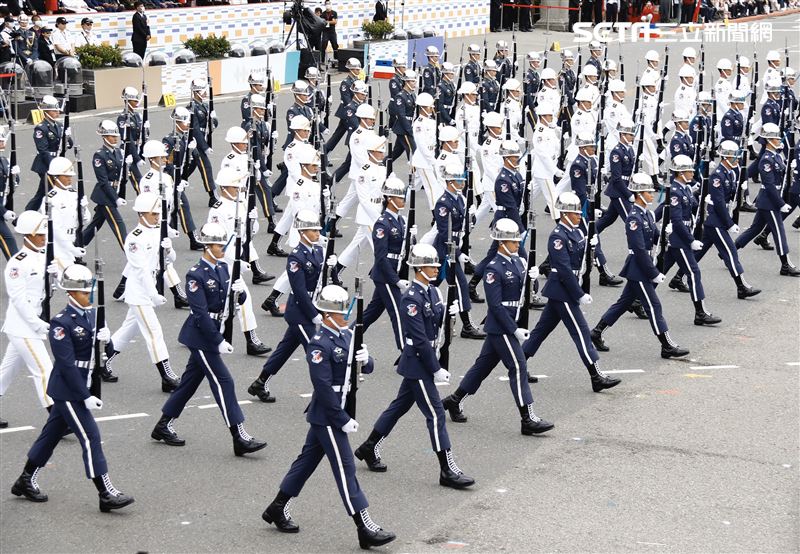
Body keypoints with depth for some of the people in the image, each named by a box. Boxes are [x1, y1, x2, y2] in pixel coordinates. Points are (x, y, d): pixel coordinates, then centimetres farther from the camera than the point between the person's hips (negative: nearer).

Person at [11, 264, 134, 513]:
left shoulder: (92, 315, 6)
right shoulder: (61, 323, -17)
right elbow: (67, 364, -20)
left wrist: (105, 338, -13)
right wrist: (86, 397, -22)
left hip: (80, 387, 8)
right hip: (67, 391, -8)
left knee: (52, 433, 17)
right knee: (90, 437, -8)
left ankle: (26, 482, 31)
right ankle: (106, 494, -5)